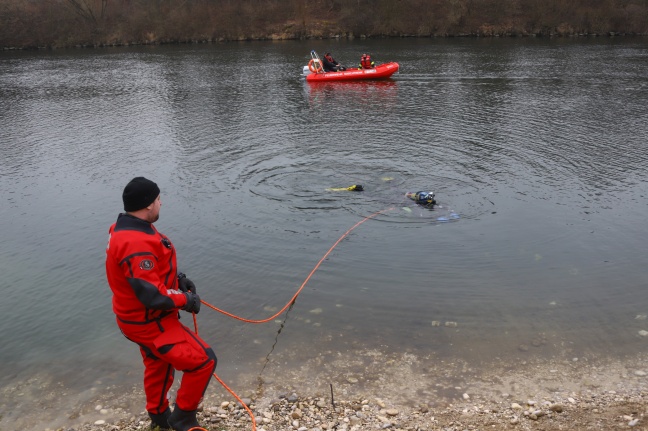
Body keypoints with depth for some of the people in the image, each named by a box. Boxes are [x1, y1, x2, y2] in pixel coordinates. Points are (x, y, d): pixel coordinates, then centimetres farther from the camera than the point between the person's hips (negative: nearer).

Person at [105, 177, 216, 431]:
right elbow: (152, 294, -32)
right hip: (149, 322, -11)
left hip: (142, 317, 11)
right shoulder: (137, 243, -32)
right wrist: (186, 300, -17)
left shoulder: (126, 230, 2)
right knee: (203, 360, -7)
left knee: (158, 365, 29)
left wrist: (178, 279, 3)